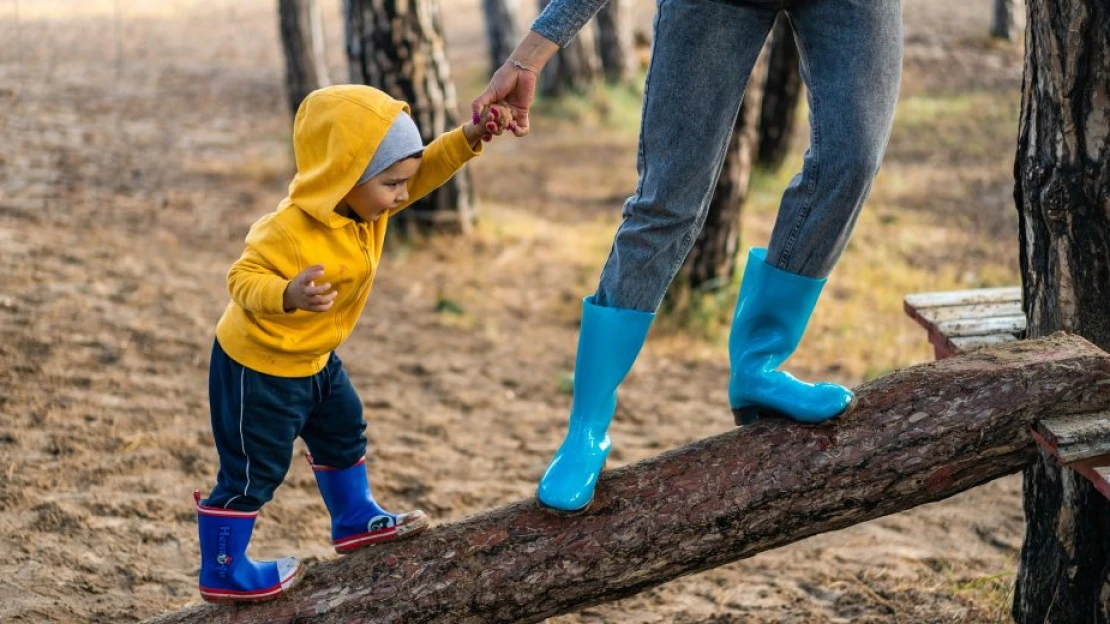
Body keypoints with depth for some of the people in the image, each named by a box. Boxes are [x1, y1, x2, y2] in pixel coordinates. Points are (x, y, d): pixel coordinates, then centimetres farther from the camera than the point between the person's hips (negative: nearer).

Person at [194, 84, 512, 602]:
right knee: (253, 471, 2)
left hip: (311, 358, 9)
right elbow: (243, 279, -33)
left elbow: (424, 169, -1)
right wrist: (289, 295, -52)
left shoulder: (363, 202, -8)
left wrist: (468, 139, -17)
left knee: (343, 432, 25)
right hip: (258, 365, -9)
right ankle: (222, 573, 16)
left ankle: (355, 520, 45)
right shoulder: (291, 231, -34)